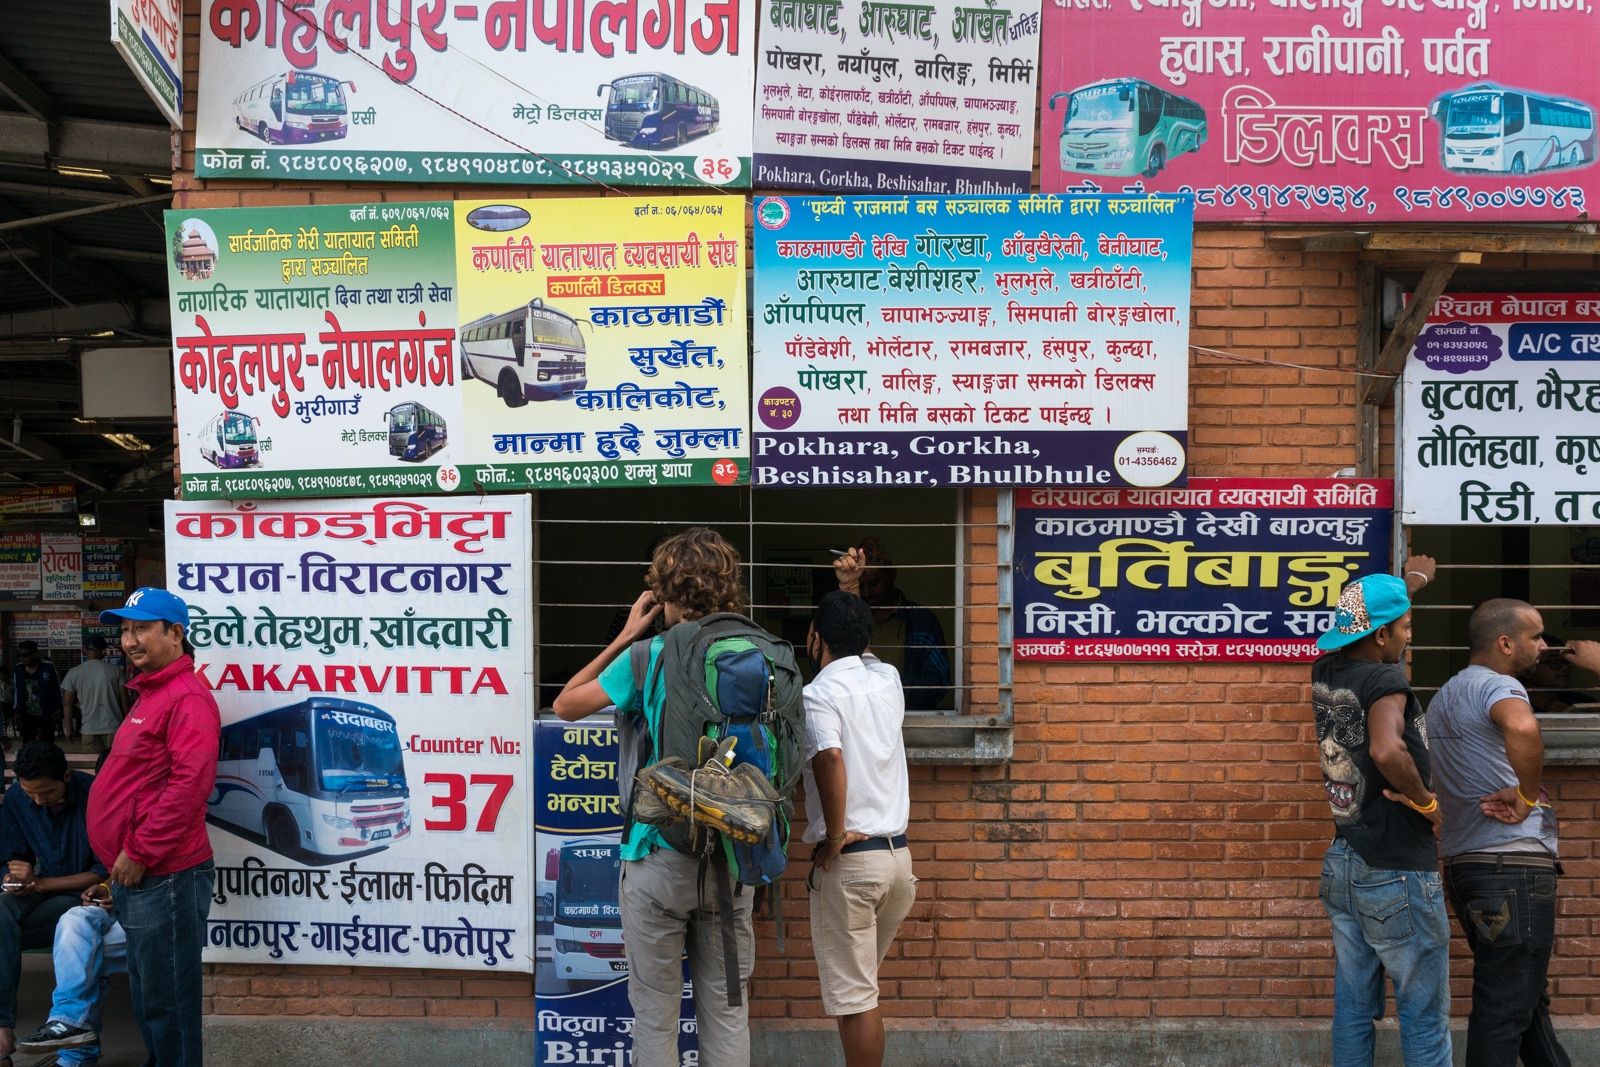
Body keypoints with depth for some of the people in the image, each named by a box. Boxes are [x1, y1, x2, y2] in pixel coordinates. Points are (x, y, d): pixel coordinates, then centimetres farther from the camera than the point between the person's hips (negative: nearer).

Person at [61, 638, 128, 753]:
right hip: (113, 727, 0)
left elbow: (67, 703, 2)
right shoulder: (114, 670, -2)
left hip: (90, 729, 0)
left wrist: (69, 727, 13)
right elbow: (124, 699, 0)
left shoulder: (74, 673, -2)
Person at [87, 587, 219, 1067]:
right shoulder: (151, 694, 16)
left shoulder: (187, 697, -16)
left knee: (166, 1000, 1)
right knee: (147, 993, 21)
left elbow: (190, 782, -25)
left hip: (163, 877, -10)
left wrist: (139, 853, -20)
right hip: (135, 877, 10)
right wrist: (125, 861, 16)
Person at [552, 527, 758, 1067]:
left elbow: (565, 704, 4)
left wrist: (625, 637, 9)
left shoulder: (648, 657, -10)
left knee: (654, 1011, 10)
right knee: (727, 1009, 13)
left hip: (660, 857, -3)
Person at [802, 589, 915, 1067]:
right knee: (860, 984, 21)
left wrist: (834, 837, -19)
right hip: (898, 853, 7)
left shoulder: (816, 694, -12)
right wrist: (849, 601, 33)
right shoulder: (888, 679, 7)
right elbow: (862, 654, 33)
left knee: (853, 997, 3)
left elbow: (830, 758, -29)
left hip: (850, 858, -7)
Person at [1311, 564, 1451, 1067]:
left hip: (1342, 865, 8)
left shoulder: (1324, 674, 5)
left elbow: (1365, 626, 26)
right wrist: (1426, 801, -19)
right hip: (1397, 874, -7)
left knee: (1352, 1007, 13)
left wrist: (1410, 583, 42)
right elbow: (1387, 749, -38)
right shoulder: (1385, 679, -18)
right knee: (1425, 1017, 4)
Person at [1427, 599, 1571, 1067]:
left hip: (1464, 861, 9)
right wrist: (1529, 795, -21)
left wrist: (1512, 794, 8)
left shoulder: (1443, 696, 17)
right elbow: (1522, 728, -36)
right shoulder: (1496, 685, -12)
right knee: (1506, 1006, -3)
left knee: (1526, 993, 20)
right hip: (1514, 865, -9)